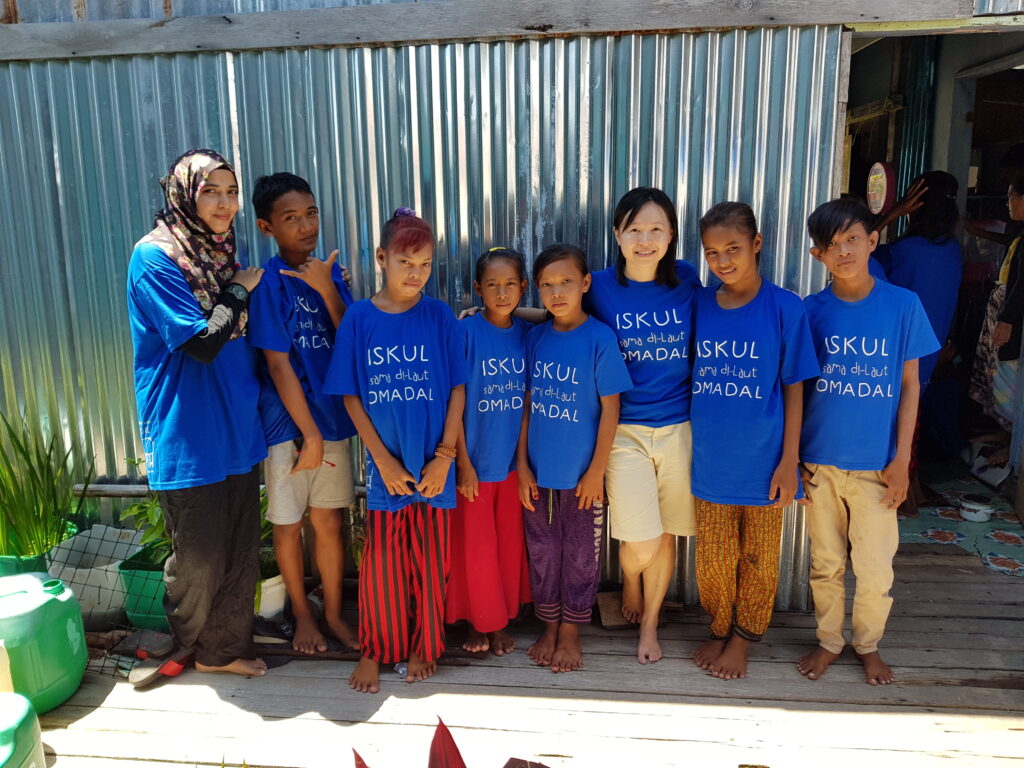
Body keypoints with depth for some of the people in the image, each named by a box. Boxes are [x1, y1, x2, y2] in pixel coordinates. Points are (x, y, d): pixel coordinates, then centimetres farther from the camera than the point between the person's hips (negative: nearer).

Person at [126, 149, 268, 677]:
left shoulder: (221, 252, 11)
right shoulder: (155, 257, -13)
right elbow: (203, 342, -20)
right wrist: (239, 291, -10)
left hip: (237, 426, 7)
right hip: (188, 435, -7)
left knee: (240, 548, 12)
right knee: (199, 556, 7)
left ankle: (226, 648, 29)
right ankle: (189, 645, 34)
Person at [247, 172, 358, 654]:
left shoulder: (328, 272, 4)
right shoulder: (267, 282, -11)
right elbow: (278, 364, -15)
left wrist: (327, 290, -16)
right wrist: (310, 434, -14)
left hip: (332, 417, 4)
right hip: (288, 424, -4)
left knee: (328, 522, 14)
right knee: (288, 524, 11)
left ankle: (333, 613, 31)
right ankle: (303, 614, 32)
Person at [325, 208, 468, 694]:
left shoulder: (440, 318, -2)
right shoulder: (359, 318, -2)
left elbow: (458, 389, -1)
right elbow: (351, 397, -2)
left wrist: (444, 456, -8)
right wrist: (384, 460, -7)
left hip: (433, 463, 0)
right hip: (384, 463, 0)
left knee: (429, 560, 10)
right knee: (380, 560, 8)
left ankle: (424, 646, 31)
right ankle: (375, 649, 28)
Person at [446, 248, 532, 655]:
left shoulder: (528, 334, 2)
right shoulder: (466, 332, -9)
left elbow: (533, 399, 7)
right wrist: (463, 462, -11)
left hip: (514, 461, 3)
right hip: (475, 461, -3)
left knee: (510, 544, 13)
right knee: (475, 548, 6)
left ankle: (501, 620, 32)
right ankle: (478, 621, 28)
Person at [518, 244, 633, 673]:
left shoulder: (599, 338, -12)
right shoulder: (535, 338, 0)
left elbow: (610, 410, -10)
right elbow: (526, 405, 4)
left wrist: (596, 472, -10)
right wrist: (522, 465, 1)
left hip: (581, 474, -3)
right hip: (538, 473, 4)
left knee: (580, 556, 11)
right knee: (542, 553, 15)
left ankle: (571, 630, 31)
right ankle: (549, 626, 35)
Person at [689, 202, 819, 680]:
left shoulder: (784, 308, -10)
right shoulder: (698, 305, -1)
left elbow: (794, 388, -6)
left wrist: (789, 461, -7)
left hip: (761, 460, -2)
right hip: (709, 460, 3)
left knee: (757, 558, 13)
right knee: (713, 559, 14)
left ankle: (742, 639, 34)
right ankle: (719, 631, 37)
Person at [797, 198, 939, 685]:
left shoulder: (902, 304, -5)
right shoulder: (810, 310, -3)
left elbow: (909, 385, -1)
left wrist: (901, 459, -4)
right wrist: (793, 456, 1)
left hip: (876, 463, -1)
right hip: (819, 460, 1)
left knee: (875, 567, 8)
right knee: (825, 563, 14)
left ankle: (868, 644, 34)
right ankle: (829, 640, 35)